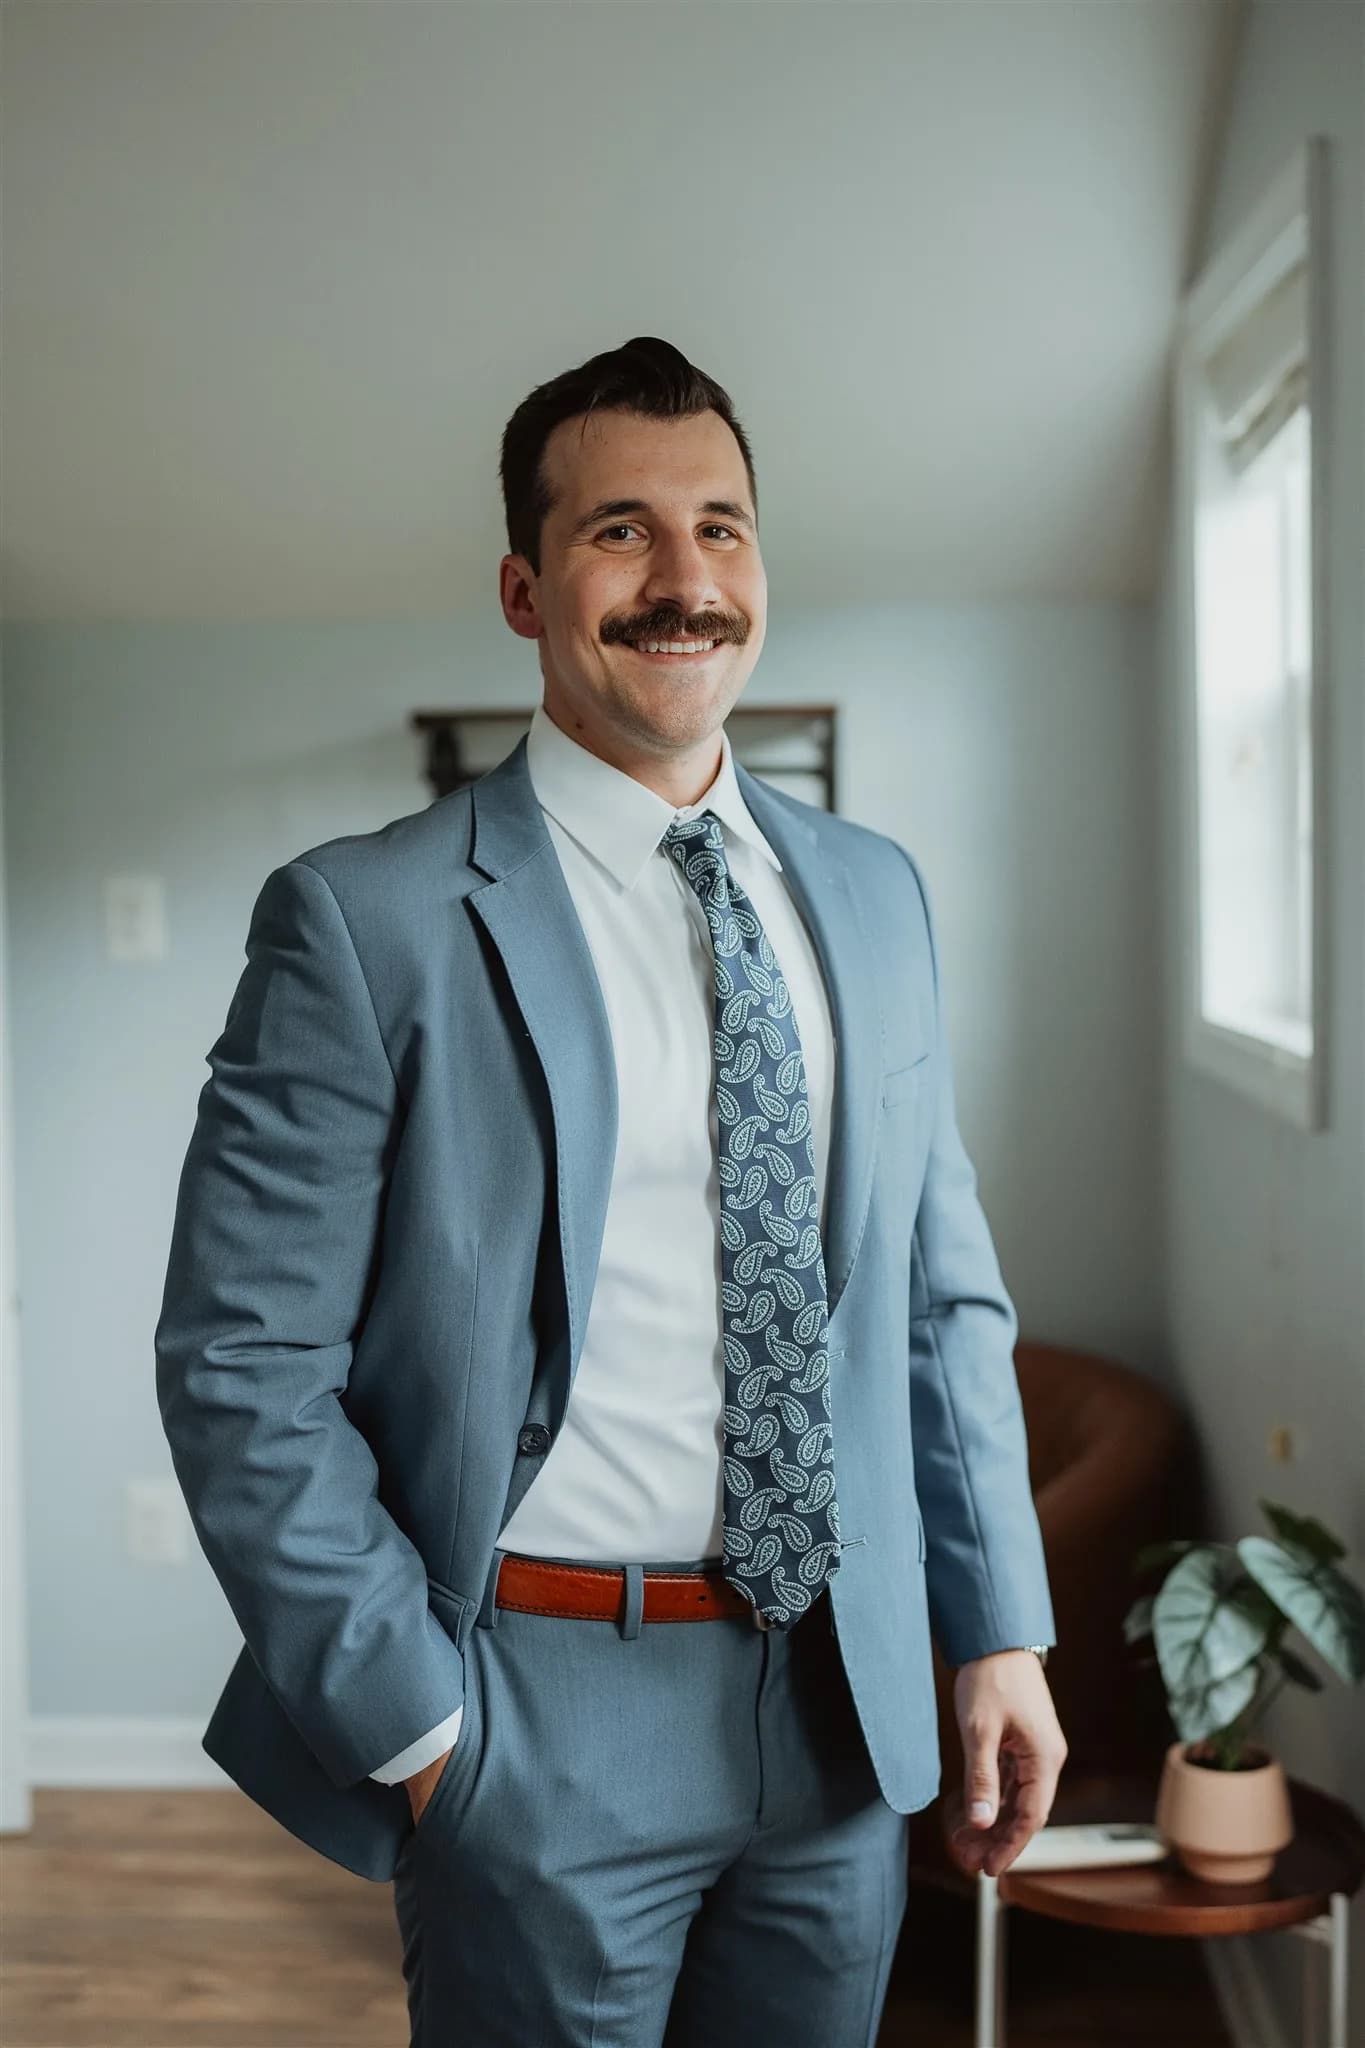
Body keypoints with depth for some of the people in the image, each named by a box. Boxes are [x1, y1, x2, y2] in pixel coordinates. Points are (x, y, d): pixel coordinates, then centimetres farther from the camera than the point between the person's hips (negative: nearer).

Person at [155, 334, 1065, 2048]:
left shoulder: (875, 896, 5)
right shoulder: (367, 922, -11)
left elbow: (944, 1292, 8)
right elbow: (240, 1363, -11)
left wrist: (999, 1633, 4)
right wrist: (414, 1717, -11)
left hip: (850, 1702, 5)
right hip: (547, 1716, -4)